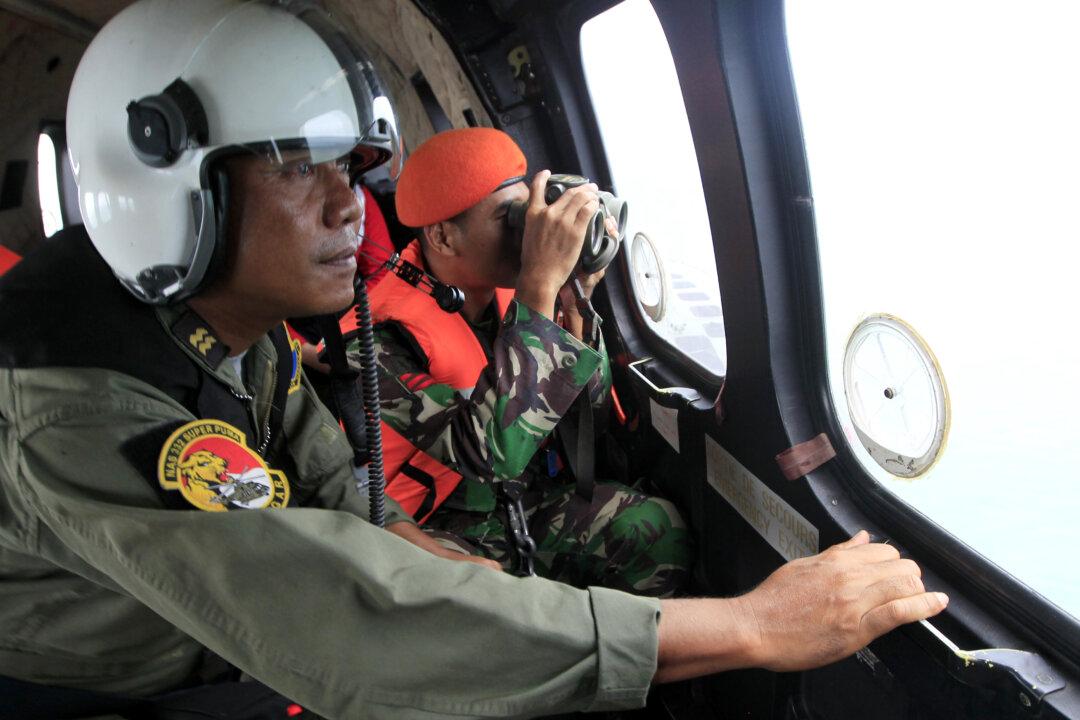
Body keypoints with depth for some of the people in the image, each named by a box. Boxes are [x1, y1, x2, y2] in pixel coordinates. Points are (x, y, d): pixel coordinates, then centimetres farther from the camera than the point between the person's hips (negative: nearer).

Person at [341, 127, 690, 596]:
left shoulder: (509, 290, -5)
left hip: (539, 502, 6)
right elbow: (493, 452, -36)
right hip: (444, 528, -5)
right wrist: (540, 286, -36)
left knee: (659, 529, -17)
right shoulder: (377, 340, -23)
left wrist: (575, 301, -16)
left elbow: (588, 400, 1)